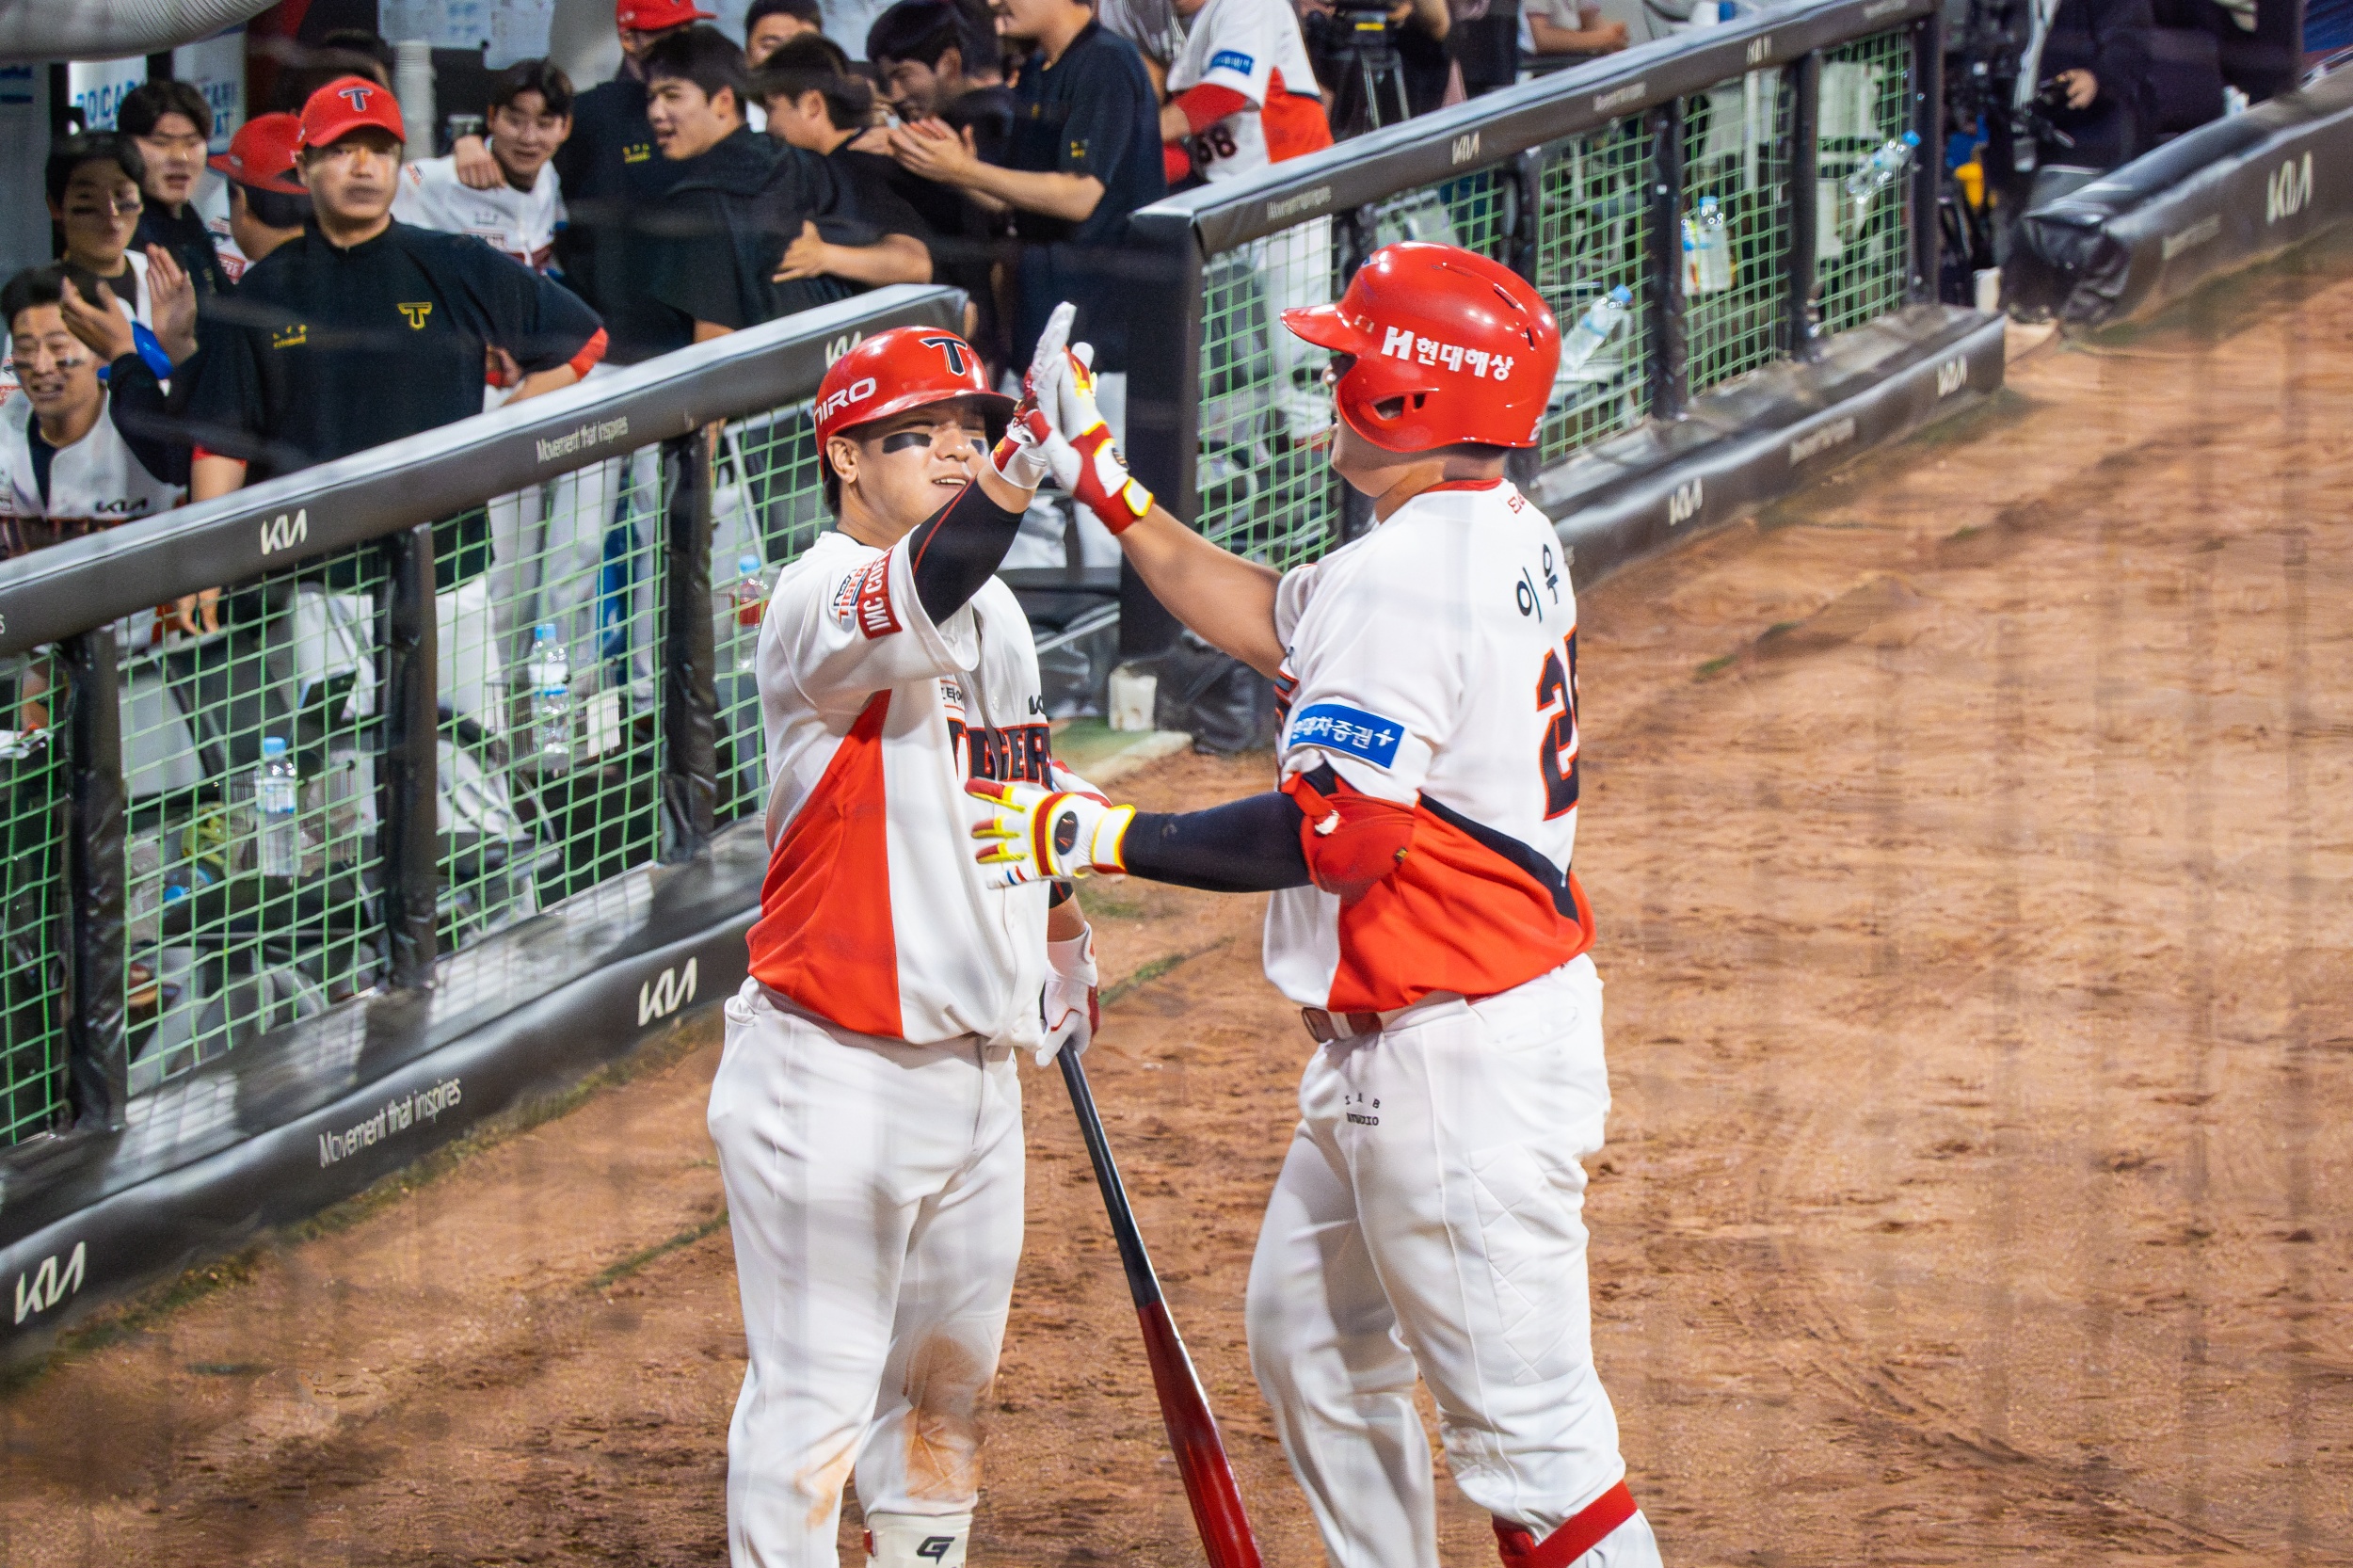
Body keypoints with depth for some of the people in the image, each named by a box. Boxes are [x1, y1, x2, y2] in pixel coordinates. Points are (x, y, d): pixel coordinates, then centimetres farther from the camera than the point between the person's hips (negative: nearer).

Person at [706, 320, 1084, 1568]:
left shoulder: (995, 611, 13)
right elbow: (919, 597, -40)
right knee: (816, 1391, -6)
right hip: (837, 1075, -8)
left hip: (977, 1064, 8)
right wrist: (1023, 467, -55)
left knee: (948, 1374, 18)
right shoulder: (820, 600, -15)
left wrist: (1061, 937, 27)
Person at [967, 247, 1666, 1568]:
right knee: (1311, 1336, 23)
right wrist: (1104, 483, 23)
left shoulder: (1409, 575, -22)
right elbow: (1272, 623, 22)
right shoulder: (1497, 534, 9)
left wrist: (1100, 837, -19)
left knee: (1524, 1417, -9)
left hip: (1462, 1055, -11)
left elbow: (1337, 835, -27)